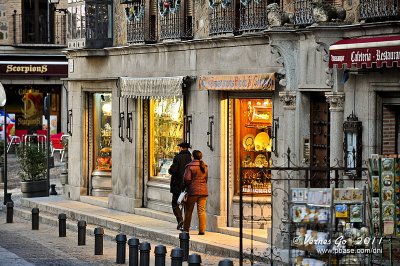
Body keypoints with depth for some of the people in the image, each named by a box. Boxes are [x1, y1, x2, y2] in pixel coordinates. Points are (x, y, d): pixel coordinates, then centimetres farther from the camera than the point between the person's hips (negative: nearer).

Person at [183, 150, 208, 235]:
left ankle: (186, 229, 13)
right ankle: (202, 230, -2)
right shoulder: (205, 166, 9)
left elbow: (187, 179, -13)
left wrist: (186, 186, 5)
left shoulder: (190, 166, -9)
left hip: (193, 190, -4)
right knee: (202, 211, 2)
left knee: (188, 210, 7)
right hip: (203, 191, 4)